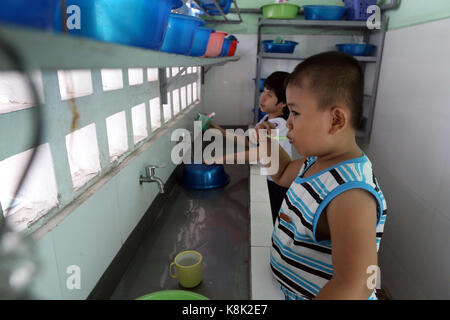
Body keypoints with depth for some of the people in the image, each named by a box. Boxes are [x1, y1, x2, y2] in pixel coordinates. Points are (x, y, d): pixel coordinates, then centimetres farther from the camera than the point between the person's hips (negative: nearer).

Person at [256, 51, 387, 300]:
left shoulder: (350, 195, -35)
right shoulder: (317, 162, -5)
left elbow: (355, 287, -40)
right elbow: (284, 174, 15)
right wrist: (269, 145, 0)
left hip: (313, 294, -7)